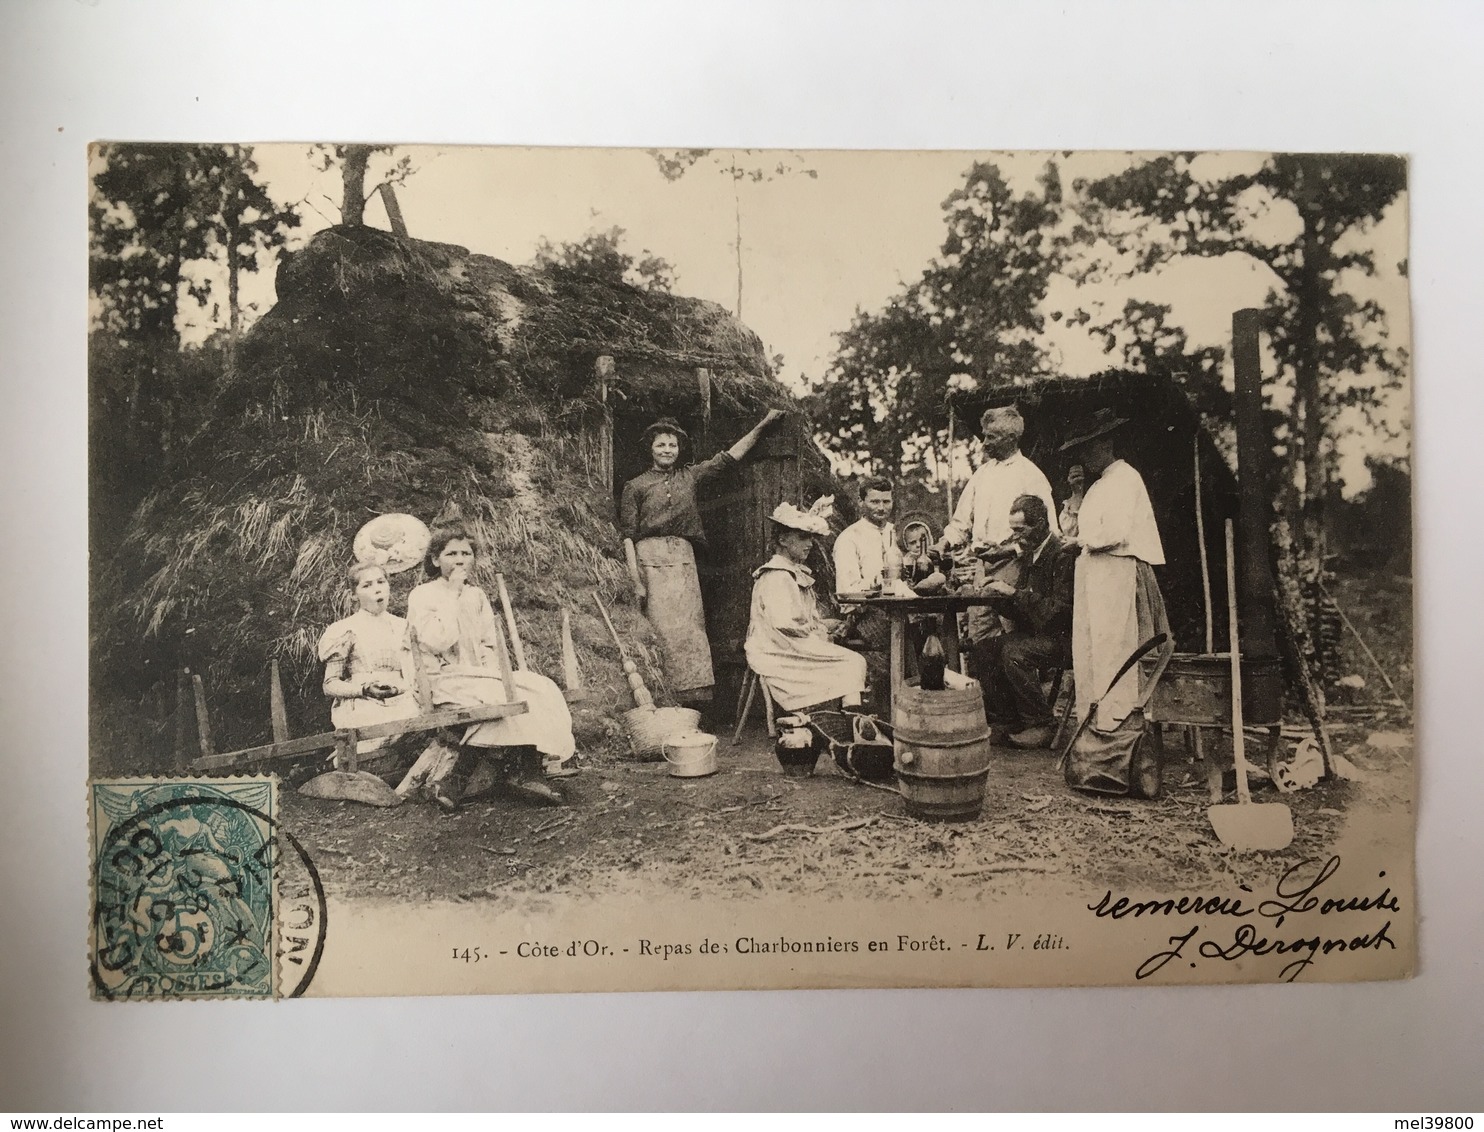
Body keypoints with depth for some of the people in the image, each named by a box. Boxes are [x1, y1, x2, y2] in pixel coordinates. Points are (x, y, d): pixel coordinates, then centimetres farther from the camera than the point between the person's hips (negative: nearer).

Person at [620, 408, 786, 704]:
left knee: (690, 627, -4)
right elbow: (628, 535, 1)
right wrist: (635, 580, -9)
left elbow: (730, 457, 19)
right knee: (660, 628, -9)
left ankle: (692, 694, -2)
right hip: (649, 560, -3)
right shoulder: (636, 487, 7)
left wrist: (762, 425, 15)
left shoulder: (689, 476, 17)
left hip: (683, 559, 3)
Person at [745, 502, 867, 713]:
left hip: (798, 649, 9)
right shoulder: (775, 577, -14)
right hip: (779, 656, -9)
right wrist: (821, 638, -14)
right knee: (852, 663, -15)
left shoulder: (797, 574, 19)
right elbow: (784, 627, -22)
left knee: (855, 662, -6)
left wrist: (828, 627, 4)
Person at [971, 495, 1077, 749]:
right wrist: (998, 594, -5)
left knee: (1013, 652, -30)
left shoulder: (1063, 555, -15)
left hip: (1063, 640, -9)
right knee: (983, 649, -8)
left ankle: (1041, 726, -15)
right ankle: (1004, 721, -2)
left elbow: (1057, 609, -25)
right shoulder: (1029, 555, 12)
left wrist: (1013, 592, -22)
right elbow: (1020, 612, 14)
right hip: (1035, 634, 9)